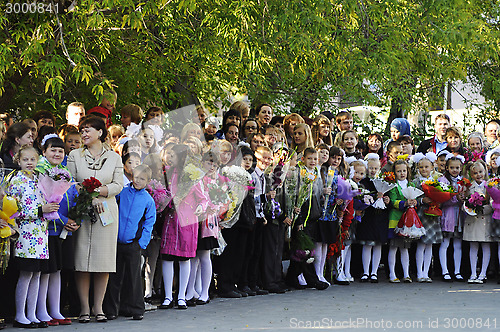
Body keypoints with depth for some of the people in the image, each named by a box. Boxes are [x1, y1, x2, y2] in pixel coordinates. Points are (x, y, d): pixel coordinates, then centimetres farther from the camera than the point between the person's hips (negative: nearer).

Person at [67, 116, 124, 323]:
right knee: (82, 260, -4)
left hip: (106, 211, 1)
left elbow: (118, 185, 3)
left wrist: (98, 190, -12)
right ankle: (84, 308, 1)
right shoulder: (75, 156, 8)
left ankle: (98, 307, 6)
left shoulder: (114, 157, 10)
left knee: (104, 259, -1)